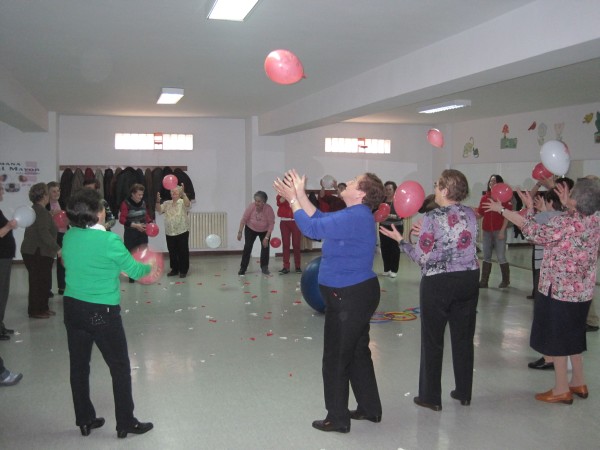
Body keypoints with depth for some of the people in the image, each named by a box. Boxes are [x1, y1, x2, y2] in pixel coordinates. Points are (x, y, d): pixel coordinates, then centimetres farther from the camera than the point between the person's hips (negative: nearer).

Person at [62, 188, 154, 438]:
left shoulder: (68, 237, -1)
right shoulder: (109, 240, -18)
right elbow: (135, 271, -7)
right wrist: (149, 267, 14)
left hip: (72, 307, 6)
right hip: (101, 312, -6)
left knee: (79, 366, 16)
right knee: (120, 367, 9)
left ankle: (85, 420, 29)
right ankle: (126, 423, 18)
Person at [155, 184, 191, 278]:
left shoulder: (183, 202, -2)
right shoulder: (167, 203, 11)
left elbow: (187, 204, -24)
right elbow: (159, 210, 2)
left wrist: (183, 193, -35)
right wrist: (158, 201, -15)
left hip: (182, 232, -4)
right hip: (169, 232, 4)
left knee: (183, 251, 0)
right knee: (172, 252, 10)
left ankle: (183, 270, 10)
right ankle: (174, 269, 22)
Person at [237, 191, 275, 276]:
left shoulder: (269, 209, -31)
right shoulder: (251, 206, -28)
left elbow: (271, 224, -24)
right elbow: (244, 219, -18)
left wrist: (266, 237, -25)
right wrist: (240, 232, -19)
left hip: (264, 231, 0)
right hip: (250, 229, 0)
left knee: (265, 247, -8)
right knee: (247, 247, -6)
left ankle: (264, 268, 8)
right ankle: (242, 268, 2)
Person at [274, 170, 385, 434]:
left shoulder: (354, 217, -23)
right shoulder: (356, 214, 9)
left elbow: (312, 228, -23)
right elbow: (321, 220, 12)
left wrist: (292, 199, -10)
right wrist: (299, 195, 6)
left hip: (349, 297, -10)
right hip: (356, 294, 10)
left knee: (336, 359, 3)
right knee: (358, 353, 20)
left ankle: (338, 419, 16)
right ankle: (370, 409, 32)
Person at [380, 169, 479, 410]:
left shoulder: (432, 218, -14)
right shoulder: (470, 214, 2)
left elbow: (422, 257, -12)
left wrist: (400, 239, 1)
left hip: (438, 283, -5)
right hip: (469, 279, 5)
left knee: (432, 340, 7)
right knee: (464, 337, 15)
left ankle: (431, 397, 16)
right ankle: (464, 393, 27)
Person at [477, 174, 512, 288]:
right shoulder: (484, 197, 9)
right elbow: (480, 214, 10)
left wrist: (502, 231, -14)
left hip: (499, 231, -5)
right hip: (487, 231, 5)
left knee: (501, 257, 0)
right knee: (486, 257, 9)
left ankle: (505, 280, 15)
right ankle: (484, 281, 13)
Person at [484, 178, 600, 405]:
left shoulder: (564, 222, -24)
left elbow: (536, 233, -23)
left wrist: (503, 210, -18)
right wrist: (566, 205, 15)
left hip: (559, 290, -8)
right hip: (582, 290, 8)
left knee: (556, 338, 4)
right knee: (573, 336, 20)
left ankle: (561, 390, 13)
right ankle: (578, 382, 31)